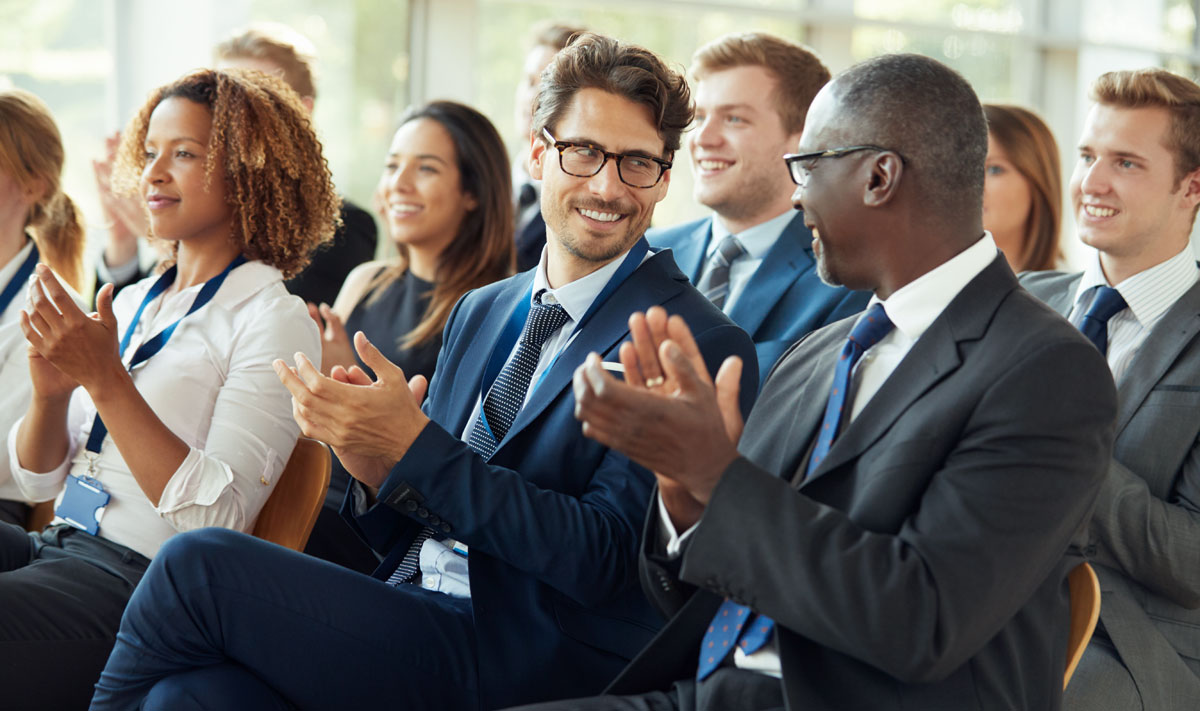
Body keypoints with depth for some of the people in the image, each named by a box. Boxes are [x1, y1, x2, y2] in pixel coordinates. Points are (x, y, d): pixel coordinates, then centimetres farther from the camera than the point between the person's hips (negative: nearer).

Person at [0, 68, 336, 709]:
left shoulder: (275, 323, -3)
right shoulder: (127, 306, 18)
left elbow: (217, 519, -14)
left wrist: (107, 380, -18)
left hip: (139, 581, -7)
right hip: (57, 546, 7)